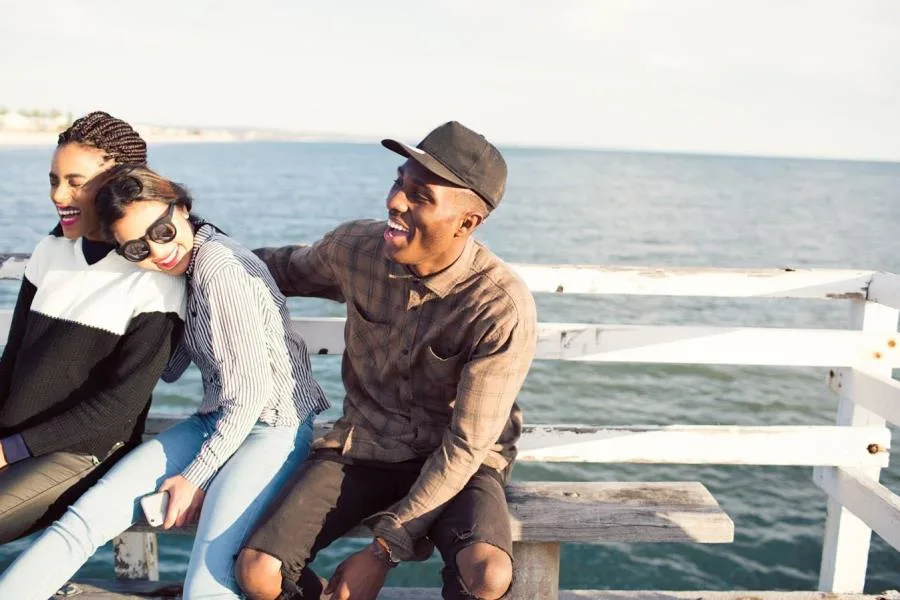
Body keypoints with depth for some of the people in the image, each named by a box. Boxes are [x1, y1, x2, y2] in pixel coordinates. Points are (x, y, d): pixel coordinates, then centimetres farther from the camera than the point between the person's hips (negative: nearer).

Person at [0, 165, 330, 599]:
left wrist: (195, 478, -9)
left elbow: (251, 393, -17)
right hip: (216, 424, 8)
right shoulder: (188, 265, 8)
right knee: (84, 517, -6)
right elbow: (169, 369, 14)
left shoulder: (217, 266, -19)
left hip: (272, 428, -8)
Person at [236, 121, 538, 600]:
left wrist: (382, 550, -20)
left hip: (457, 465, -3)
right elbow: (292, 269, 15)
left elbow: (466, 447, -19)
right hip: (363, 445, 3)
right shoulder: (354, 247, -11)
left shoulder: (503, 309, -23)